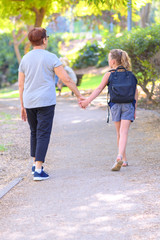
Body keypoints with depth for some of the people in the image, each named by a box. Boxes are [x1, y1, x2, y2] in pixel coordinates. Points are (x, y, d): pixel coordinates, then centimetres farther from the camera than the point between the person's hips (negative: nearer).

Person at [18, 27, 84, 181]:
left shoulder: (25, 59, 6)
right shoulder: (51, 58, -6)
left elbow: (21, 85, 9)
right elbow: (66, 79, -8)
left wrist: (22, 106, 16)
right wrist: (79, 95, 0)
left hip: (29, 103, 5)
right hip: (46, 102, -5)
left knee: (34, 132, 21)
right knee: (43, 134, -4)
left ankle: (35, 164, 27)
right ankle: (38, 170, -11)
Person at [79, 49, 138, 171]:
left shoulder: (109, 74, 0)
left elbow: (99, 89, -8)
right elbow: (135, 92, 8)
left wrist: (88, 100, -9)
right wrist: (135, 109, 13)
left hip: (116, 105, -1)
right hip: (128, 105, 1)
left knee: (119, 133, 13)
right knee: (124, 132, -9)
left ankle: (123, 159, 21)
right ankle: (120, 157, -29)